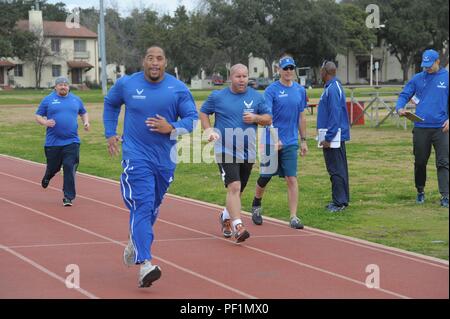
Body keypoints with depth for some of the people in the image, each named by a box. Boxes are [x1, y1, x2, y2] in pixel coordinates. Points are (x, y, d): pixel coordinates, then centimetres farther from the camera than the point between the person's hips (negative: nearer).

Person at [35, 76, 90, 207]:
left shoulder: (76, 100, 10)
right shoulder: (48, 100, 3)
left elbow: (83, 113, 25)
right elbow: (38, 116, 5)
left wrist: (86, 122, 5)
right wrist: (45, 122, -15)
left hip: (72, 142, 1)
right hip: (53, 142, -1)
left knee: (70, 167, -9)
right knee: (53, 167, 10)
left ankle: (68, 196, -5)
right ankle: (47, 177, 47)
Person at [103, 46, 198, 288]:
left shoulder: (178, 89, -2)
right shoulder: (126, 84, -1)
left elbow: (192, 118, -1)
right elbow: (110, 103, 19)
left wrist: (171, 128, -18)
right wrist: (110, 133, 13)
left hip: (165, 159, 3)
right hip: (136, 156, -3)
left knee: (152, 207, 17)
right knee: (142, 206, -17)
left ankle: (134, 243, 45)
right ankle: (144, 264, -25)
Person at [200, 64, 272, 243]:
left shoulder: (256, 97, 6)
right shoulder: (217, 97, 1)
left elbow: (268, 119, 10)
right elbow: (203, 112, 13)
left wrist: (256, 118, -11)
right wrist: (208, 130, -3)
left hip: (248, 153, 4)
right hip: (226, 152, -4)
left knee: (238, 190, 16)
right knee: (234, 187, -20)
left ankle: (226, 217, 41)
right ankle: (238, 226, -25)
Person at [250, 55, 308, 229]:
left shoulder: (300, 90, 7)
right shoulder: (271, 90, -8)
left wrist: (303, 140, 14)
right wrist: (274, 138, -28)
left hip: (291, 143, 3)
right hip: (271, 142, -3)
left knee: (292, 179, -5)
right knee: (265, 177, 9)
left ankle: (293, 217, -3)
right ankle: (256, 206, 34)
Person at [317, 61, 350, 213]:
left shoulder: (332, 89, -17)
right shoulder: (334, 86, 15)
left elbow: (335, 115, -22)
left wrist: (328, 138, -22)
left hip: (333, 136, -11)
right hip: (336, 136, 11)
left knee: (336, 170, -7)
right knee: (339, 169, 14)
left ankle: (340, 202, -5)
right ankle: (341, 200, 21)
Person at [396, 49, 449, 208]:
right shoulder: (417, 79, 8)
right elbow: (404, 95, 8)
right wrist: (400, 108, -13)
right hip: (420, 128, 2)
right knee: (420, 162, 11)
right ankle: (420, 192, 27)